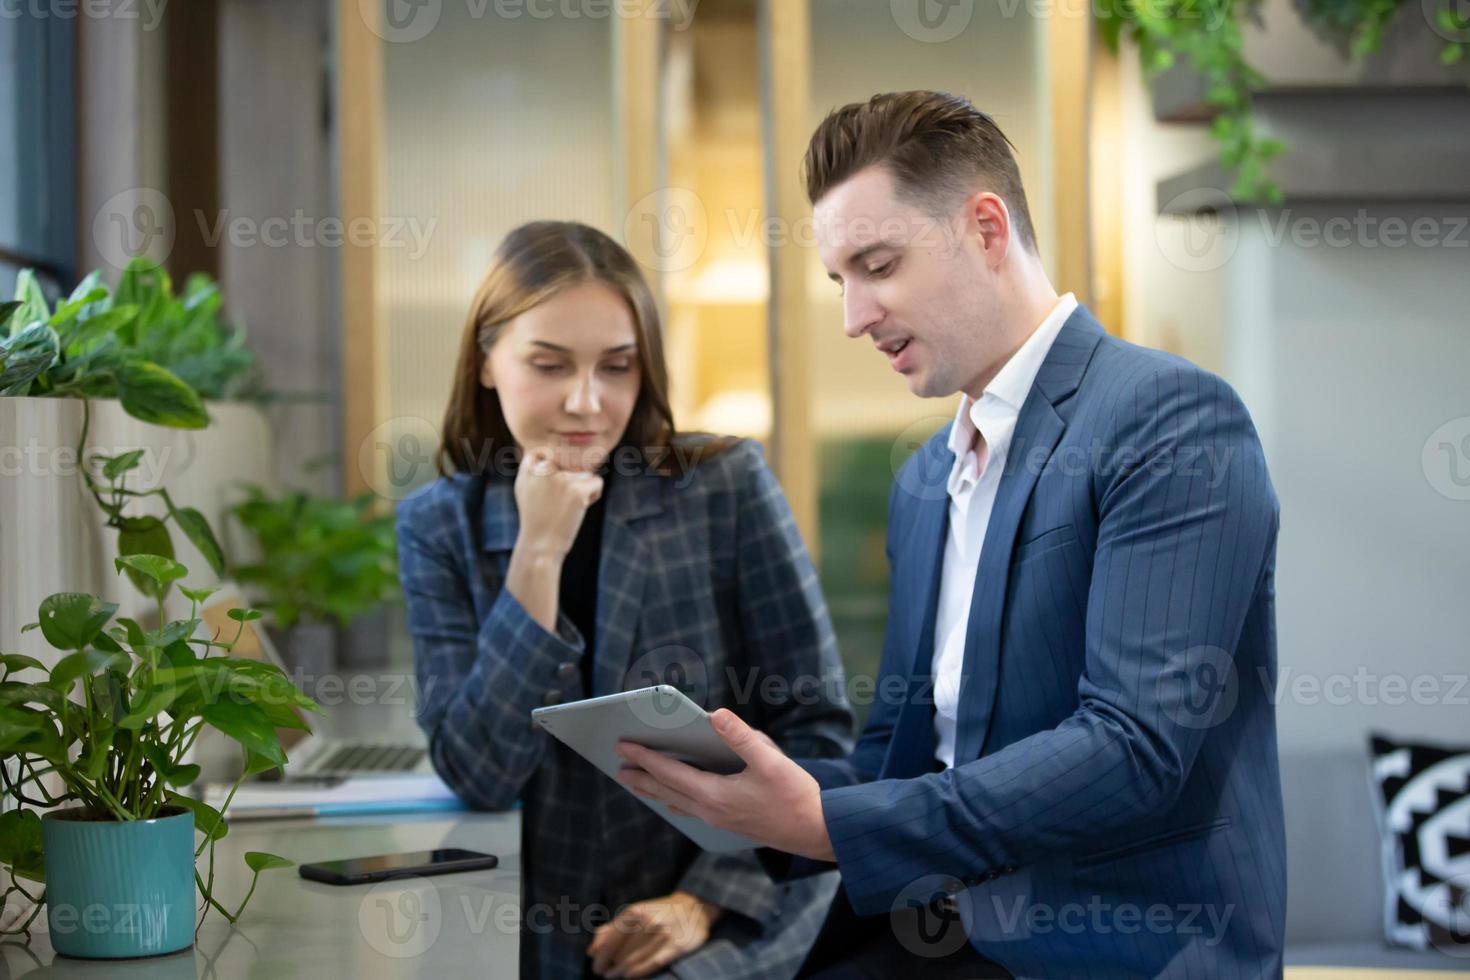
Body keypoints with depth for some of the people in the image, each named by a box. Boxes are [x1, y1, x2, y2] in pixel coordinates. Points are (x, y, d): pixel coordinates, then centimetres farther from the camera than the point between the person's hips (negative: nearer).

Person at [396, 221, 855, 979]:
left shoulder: (727, 485, -3)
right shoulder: (439, 526, 1)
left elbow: (818, 728, -1)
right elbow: (478, 774, -7)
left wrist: (709, 900, -12)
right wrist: (538, 554, -13)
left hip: (738, 914, -2)